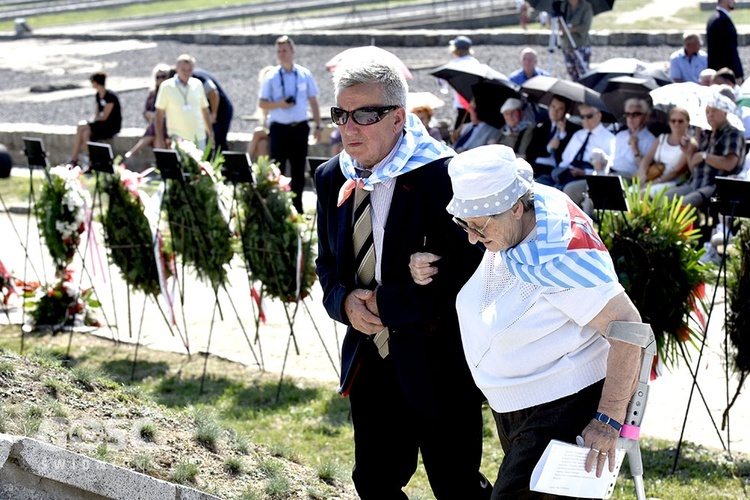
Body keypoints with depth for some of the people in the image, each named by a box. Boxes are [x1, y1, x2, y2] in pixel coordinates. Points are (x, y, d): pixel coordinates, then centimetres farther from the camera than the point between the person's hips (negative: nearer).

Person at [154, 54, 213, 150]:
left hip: (199, 138, 4)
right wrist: (159, 138, -4)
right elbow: (159, 114, 0)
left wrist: (211, 133, 15)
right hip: (178, 138, -4)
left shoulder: (198, 84, 8)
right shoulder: (167, 87, -3)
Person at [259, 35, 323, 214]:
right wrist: (279, 104, -17)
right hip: (279, 128, -2)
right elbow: (262, 104, 1)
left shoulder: (304, 75, 4)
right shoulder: (271, 76, 0)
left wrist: (318, 126, 6)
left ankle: (297, 209, 17)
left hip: (300, 128, 2)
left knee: (299, 171, 8)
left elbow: (313, 102, 10)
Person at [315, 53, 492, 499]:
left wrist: (387, 303, -19)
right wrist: (345, 302, -9)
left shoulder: (442, 175, -18)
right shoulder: (333, 178, 4)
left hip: (438, 362, -7)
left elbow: (469, 270, -21)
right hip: (370, 361, 7)